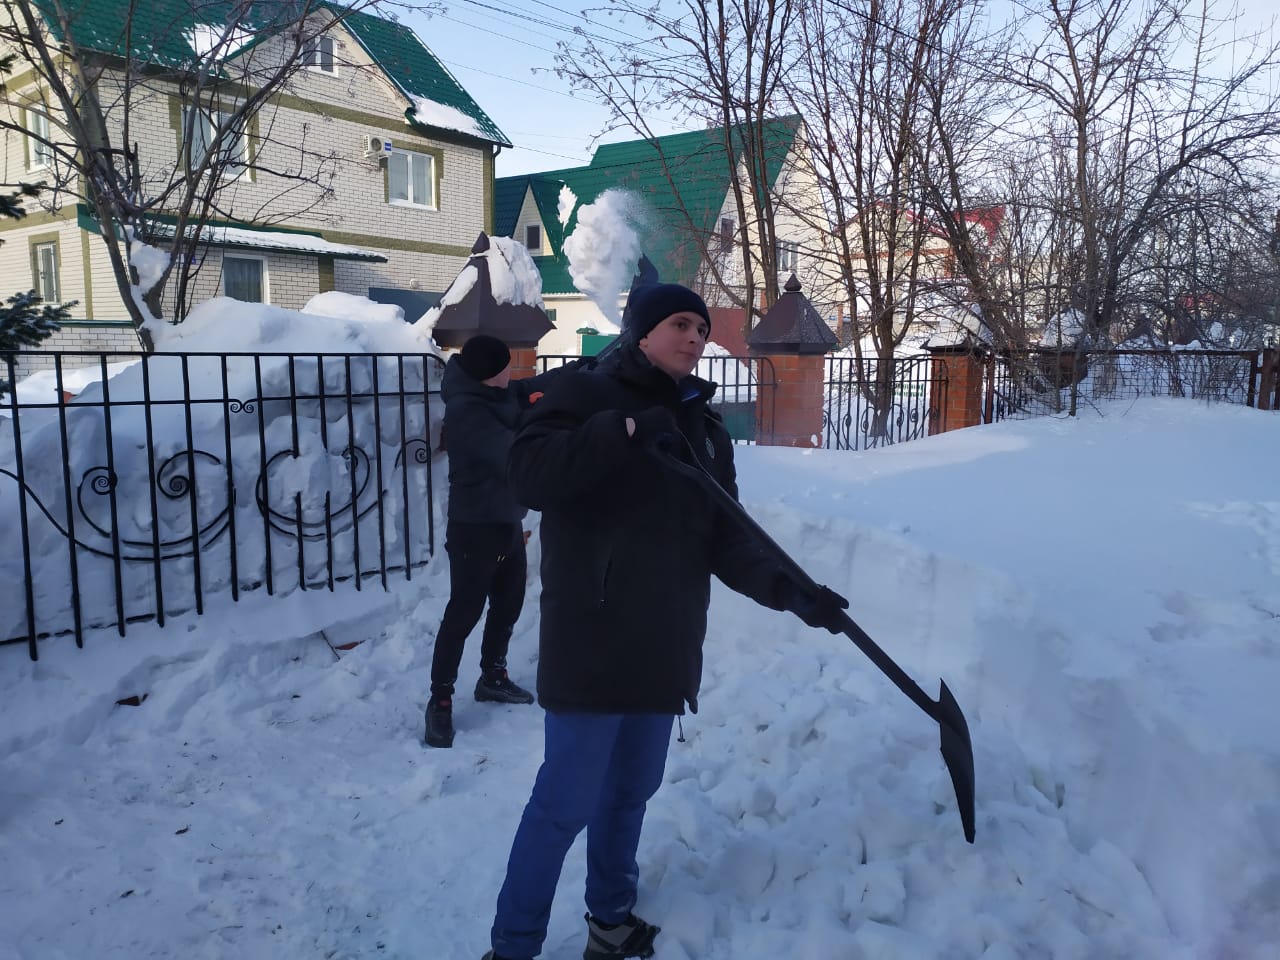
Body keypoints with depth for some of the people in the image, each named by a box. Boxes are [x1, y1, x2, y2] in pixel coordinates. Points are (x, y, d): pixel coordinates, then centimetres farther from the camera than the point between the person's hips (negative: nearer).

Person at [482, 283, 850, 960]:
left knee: (632, 791, 19)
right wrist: (626, 430, -28)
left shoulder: (705, 429, 13)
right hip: (591, 642, -6)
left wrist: (788, 589, -10)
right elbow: (528, 473, -23)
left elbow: (726, 542, 6)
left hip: (666, 646, 6)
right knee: (566, 803, 1)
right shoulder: (586, 394, -5)